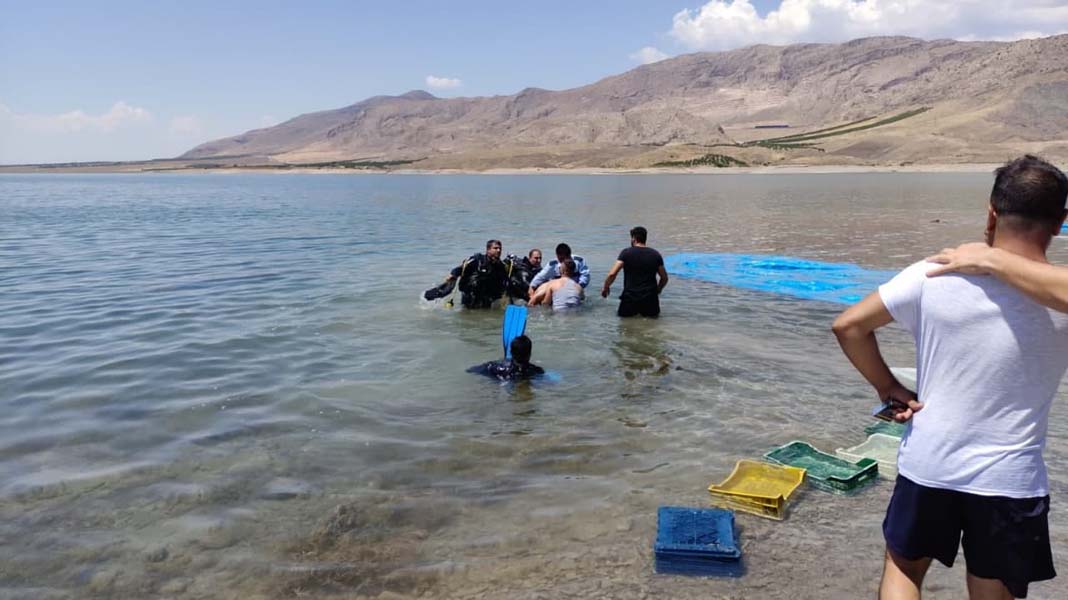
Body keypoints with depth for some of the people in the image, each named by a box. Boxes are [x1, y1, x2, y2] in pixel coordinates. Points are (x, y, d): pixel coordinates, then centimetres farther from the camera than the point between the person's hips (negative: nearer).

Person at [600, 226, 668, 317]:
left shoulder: (626, 253, -7)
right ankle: (648, 310, -1)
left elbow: (612, 274, -13)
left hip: (630, 297, -2)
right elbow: (664, 278, 8)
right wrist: (657, 291, 26)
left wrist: (605, 288, 4)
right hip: (650, 296, 2)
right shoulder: (655, 254, 2)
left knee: (622, 313, 24)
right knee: (653, 313, 29)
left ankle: (632, 310, -3)